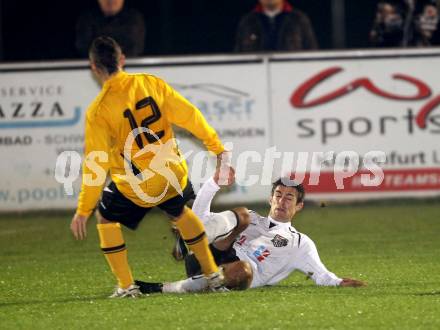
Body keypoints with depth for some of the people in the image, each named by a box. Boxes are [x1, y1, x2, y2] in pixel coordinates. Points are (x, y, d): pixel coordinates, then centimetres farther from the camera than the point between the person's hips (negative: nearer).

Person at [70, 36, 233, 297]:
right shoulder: (150, 83, -5)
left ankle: (127, 286, 13)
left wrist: (83, 211, -7)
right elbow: (189, 115, -2)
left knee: (106, 218, 21)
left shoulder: (98, 111, -15)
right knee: (181, 212, 33)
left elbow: (96, 164, -14)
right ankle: (213, 274, 34)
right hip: (173, 175, 4)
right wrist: (218, 148, 8)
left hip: (137, 187, -4)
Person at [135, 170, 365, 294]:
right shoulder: (250, 220, 34)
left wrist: (339, 283, -11)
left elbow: (320, 274, 12)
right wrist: (215, 182, 16)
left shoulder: (299, 243, 25)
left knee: (243, 269, -41)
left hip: (234, 275, -3)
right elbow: (200, 217, 27)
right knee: (241, 214, -15)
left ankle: (163, 289, -37)